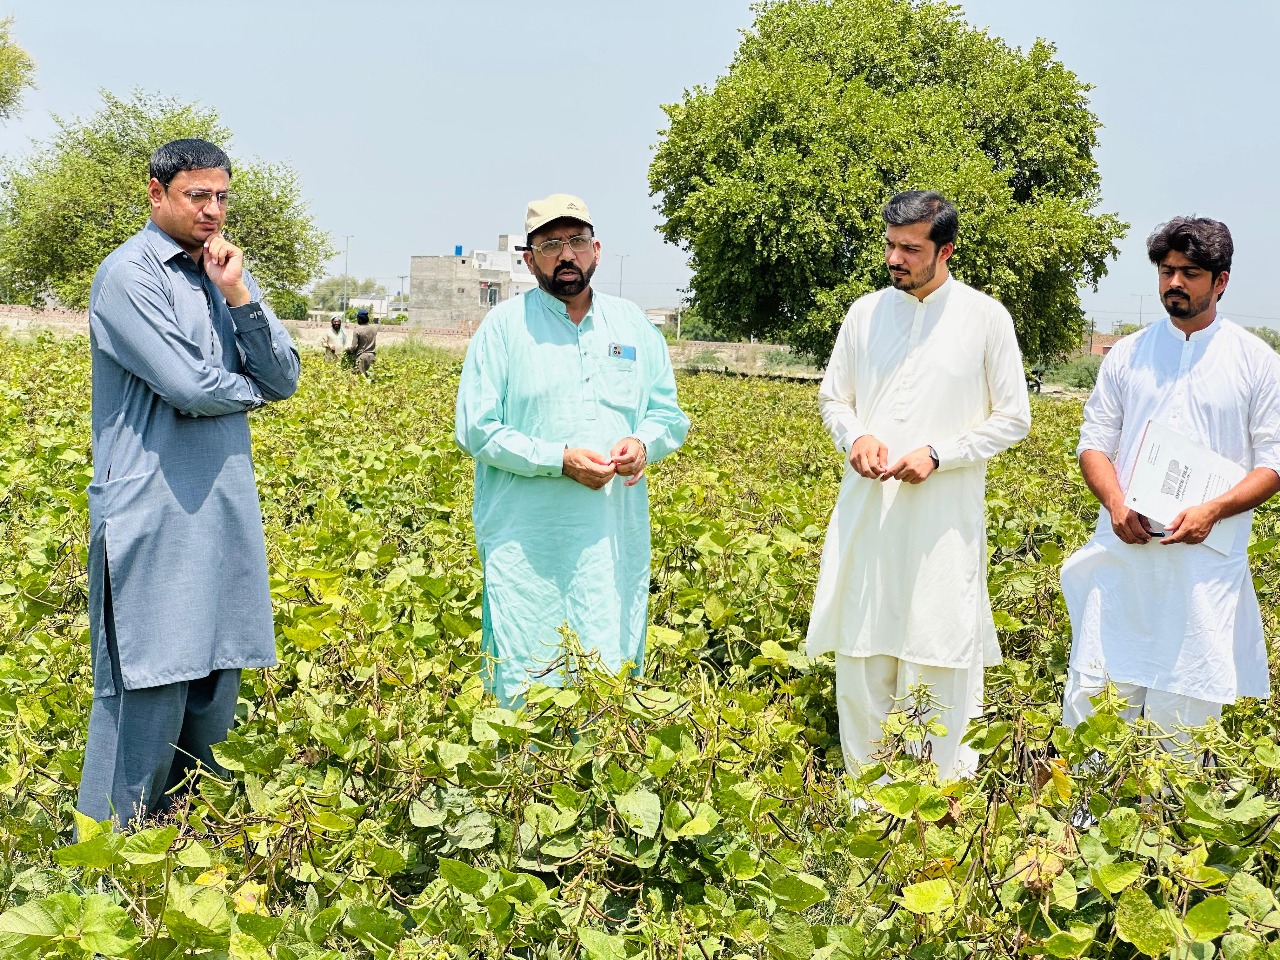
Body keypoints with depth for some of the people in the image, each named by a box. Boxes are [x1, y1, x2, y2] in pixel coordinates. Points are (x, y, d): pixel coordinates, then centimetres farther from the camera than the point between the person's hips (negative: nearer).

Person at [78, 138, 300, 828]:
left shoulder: (226, 274, 15)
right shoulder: (129, 274, -8)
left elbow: (284, 379, 7)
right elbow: (190, 387, -17)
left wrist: (239, 295, -4)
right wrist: (249, 388, 3)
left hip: (225, 509, 7)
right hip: (154, 515, -7)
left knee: (216, 680, 11)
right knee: (148, 690, -6)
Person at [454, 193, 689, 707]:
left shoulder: (633, 324, 11)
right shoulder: (504, 326, -1)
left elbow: (669, 414, 16)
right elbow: (476, 430, -6)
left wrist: (643, 443, -8)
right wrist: (559, 459, -17)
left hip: (616, 539, 4)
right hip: (528, 543, -3)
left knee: (613, 671, 6)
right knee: (525, 679, -2)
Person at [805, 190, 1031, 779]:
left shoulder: (986, 318, -3)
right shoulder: (866, 312, 7)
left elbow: (1013, 418, 0)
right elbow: (832, 398, 15)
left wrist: (938, 454, -13)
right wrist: (855, 436, -7)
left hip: (944, 520, -3)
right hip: (868, 510, 4)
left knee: (942, 662, 0)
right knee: (861, 654, 8)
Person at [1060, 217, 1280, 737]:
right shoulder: (1127, 355, 11)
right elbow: (1094, 441, 10)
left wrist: (1214, 511, -15)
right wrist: (1116, 505, -10)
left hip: (1206, 561, -2)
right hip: (1123, 549, 2)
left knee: (1184, 712, 1)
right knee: (1091, 693, -1)